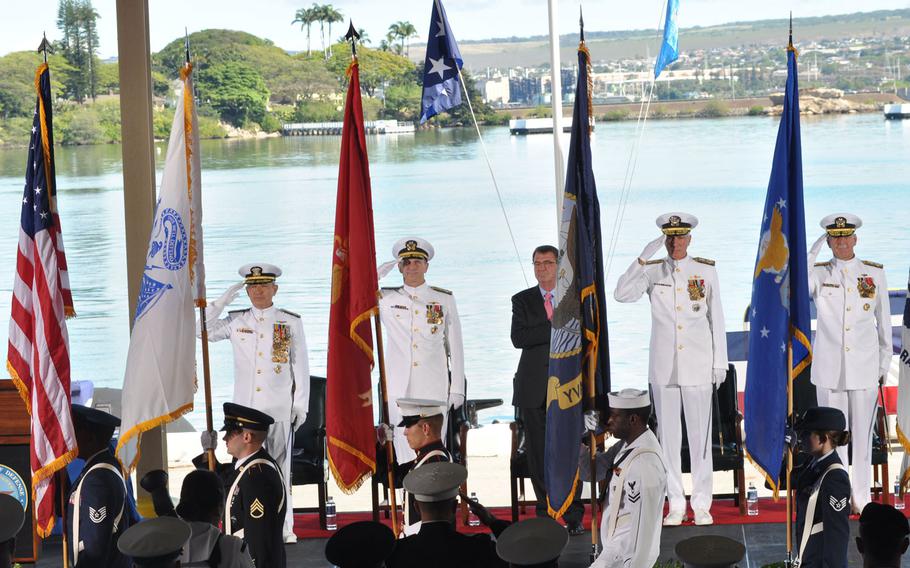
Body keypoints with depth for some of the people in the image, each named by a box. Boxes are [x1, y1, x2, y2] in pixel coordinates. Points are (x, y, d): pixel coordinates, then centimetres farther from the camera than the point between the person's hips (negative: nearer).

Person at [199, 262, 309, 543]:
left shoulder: (291, 322, 5)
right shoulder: (236, 321, 9)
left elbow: (301, 366, 6)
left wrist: (301, 405, 2)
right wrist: (221, 302, 0)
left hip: (280, 409, -1)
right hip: (245, 407, 1)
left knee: (280, 468, 2)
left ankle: (284, 528, 7)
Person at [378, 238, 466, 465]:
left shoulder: (444, 299, 8)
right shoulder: (385, 299, 9)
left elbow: (455, 346, 9)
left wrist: (457, 389, 4)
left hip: (434, 388, 0)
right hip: (399, 388, 0)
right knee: (404, 452, -2)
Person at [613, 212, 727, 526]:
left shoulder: (706, 271, 3)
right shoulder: (652, 271, 3)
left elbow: (716, 318, 5)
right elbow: (622, 294, -13)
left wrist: (720, 362, 3)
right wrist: (643, 257, -19)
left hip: (698, 366, -1)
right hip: (663, 367, 1)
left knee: (700, 434, 0)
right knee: (668, 435, 4)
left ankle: (702, 505, 7)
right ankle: (676, 504, 11)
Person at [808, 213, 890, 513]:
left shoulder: (874, 273, 5)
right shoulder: (819, 273, 4)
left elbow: (883, 320, 9)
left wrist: (884, 364, 7)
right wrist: (814, 250, -12)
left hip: (864, 366, 0)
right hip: (829, 367, 0)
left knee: (863, 433, 3)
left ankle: (861, 497, 11)